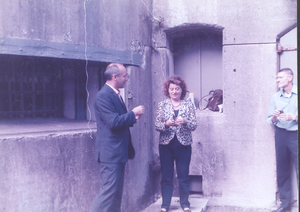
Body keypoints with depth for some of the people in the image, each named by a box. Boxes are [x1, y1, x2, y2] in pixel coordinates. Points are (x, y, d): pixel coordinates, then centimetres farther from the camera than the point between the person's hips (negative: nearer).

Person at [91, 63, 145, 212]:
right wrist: (133, 113, -13)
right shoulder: (103, 96, -16)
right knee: (109, 191, -7)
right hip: (110, 152, -10)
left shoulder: (115, 94, 14)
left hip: (118, 151, 10)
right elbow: (113, 122, -24)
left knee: (116, 191, 15)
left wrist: (133, 118, 4)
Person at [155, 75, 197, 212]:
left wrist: (185, 121, -21)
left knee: (183, 175, 5)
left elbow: (194, 125, -1)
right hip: (166, 144, 0)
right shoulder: (162, 105, 5)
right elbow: (157, 125, -1)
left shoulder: (188, 105, 4)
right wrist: (166, 124, -21)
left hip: (184, 144, 0)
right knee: (166, 176, 5)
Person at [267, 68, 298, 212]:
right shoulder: (275, 97, 10)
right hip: (281, 134, 3)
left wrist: (293, 117, -16)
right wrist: (274, 117, -8)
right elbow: (271, 121, 12)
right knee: (282, 170, 6)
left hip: (295, 135, -3)